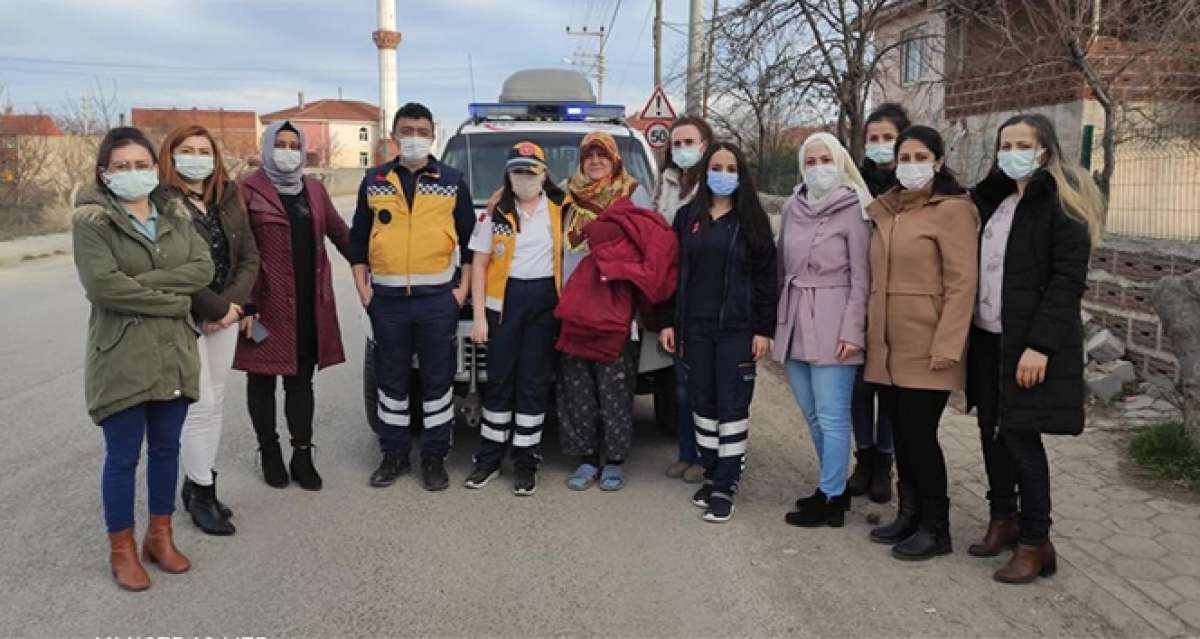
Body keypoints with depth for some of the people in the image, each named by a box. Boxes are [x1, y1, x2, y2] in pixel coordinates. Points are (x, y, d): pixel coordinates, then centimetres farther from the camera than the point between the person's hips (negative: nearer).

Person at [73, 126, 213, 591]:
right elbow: (103, 284, -20)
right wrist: (174, 300, -14)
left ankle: (160, 536, 32)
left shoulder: (174, 213, 8)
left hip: (174, 352, 5)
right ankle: (122, 550, 22)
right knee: (123, 458, 6)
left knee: (166, 449, 15)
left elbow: (203, 268, -4)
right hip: (121, 357, -5)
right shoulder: (91, 219, -8)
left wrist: (144, 282, -16)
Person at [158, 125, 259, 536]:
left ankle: (196, 482, 24)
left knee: (215, 402, 11)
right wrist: (218, 308, -14)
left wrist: (233, 303, -9)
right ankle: (201, 494, 11)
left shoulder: (229, 200, 9)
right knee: (200, 405, -3)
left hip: (225, 315, 6)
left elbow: (249, 256, 6)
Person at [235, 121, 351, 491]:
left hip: (309, 304, 4)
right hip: (266, 303, -4)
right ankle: (270, 453, 22)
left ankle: (302, 455, 17)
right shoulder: (248, 191, -5)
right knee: (263, 380, 8)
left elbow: (339, 233, 17)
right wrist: (244, 305, -14)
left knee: (301, 379, 9)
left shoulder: (314, 190, 12)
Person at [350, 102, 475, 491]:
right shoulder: (374, 181, 8)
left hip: (438, 299, -1)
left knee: (437, 379, 5)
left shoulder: (453, 182, 5)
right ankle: (394, 454, 24)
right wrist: (363, 287, 4)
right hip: (386, 300, 2)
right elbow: (358, 238, 12)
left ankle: (434, 457, 17)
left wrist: (463, 288, -1)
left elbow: (469, 239, 7)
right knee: (391, 379, 10)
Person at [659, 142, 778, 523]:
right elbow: (674, 272, 10)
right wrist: (668, 322, 4)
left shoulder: (752, 220, 1)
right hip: (695, 328, 3)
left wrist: (764, 329, -8)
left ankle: (725, 487, 6)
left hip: (737, 329, -3)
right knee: (702, 403, 9)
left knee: (732, 405, -2)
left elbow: (766, 277, -2)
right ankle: (711, 475, 23)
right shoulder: (687, 217, 9)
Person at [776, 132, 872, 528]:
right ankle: (833, 487, 28)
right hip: (794, 322, 6)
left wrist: (852, 330, -14)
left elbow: (861, 277, -8)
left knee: (831, 417, -3)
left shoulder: (854, 210, -5)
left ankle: (831, 500, 8)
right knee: (812, 416, 13)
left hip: (831, 324, -6)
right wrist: (778, 323, 11)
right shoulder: (793, 208, 11)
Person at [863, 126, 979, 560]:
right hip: (887, 345, 6)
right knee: (899, 431, 12)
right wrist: (869, 331, 12)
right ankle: (909, 513, 26)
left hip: (925, 346, -6)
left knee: (919, 433, -3)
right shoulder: (886, 210, 14)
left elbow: (961, 284, -12)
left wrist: (947, 346, -17)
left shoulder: (951, 210, -7)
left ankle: (935, 528, 12)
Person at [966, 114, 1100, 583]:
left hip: (1030, 342, -7)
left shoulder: (1062, 204, -7)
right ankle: (1003, 519, 27)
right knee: (992, 429, 11)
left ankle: (1035, 543, 9)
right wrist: (968, 332, 5)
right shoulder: (994, 196, 13)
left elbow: (1069, 280, -14)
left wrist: (1039, 345, -21)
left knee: (1021, 435, -3)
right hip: (987, 336, 7)